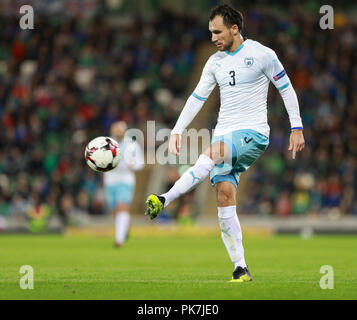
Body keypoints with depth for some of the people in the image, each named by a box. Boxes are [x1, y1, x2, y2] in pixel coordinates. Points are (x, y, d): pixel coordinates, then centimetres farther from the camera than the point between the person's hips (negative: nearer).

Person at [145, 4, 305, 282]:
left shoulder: (262, 55, -4)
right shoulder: (215, 62, 12)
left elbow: (286, 89, 2)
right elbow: (197, 98, 17)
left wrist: (297, 128, -1)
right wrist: (177, 131, 9)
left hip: (254, 133, -5)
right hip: (225, 134, 6)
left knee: (213, 153, -34)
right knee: (224, 193, -10)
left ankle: (164, 200, -41)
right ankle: (241, 268, -9)